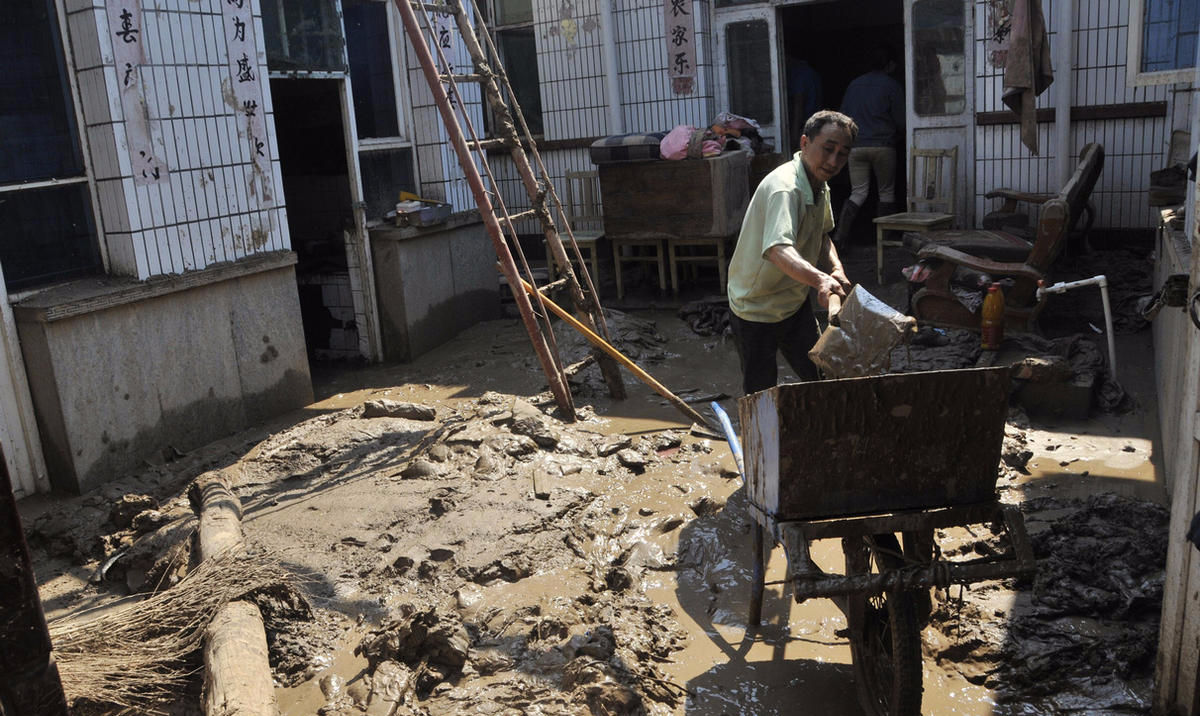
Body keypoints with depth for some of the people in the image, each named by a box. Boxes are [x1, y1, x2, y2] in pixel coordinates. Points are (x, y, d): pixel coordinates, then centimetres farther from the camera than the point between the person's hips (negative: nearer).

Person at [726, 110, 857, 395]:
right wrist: (820, 280, -66)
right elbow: (779, 250, -48)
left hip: (796, 303, 9)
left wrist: (836, 270, -6)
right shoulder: (784, 188, -31)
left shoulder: (820, 185, 0)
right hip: (755, 310, -8)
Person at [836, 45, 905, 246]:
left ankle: (840, 234, -13)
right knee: (886, 192, 9)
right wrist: (896, 137, 19)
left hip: (855, 146, 4)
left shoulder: (854, 85, 11)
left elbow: (843, 116, 14)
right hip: (882, 145, -3)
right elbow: (901, 121, -1)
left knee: (858, 193, 5)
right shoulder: (892, 86, -1)